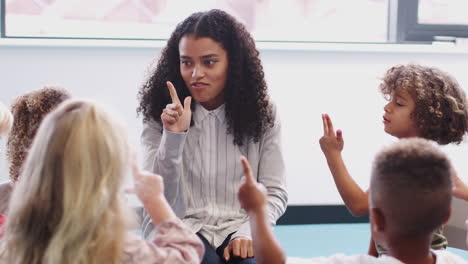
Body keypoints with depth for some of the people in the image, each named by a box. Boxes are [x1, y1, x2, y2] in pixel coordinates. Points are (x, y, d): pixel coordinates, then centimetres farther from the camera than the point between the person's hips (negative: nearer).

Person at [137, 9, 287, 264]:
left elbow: (273, 192, 2)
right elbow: (157, 199, -5)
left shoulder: (261, 116, 3)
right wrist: (173, 137, -19)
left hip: (238, 230, 1)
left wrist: (247, 233, -16)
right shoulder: (159, 117, 1)